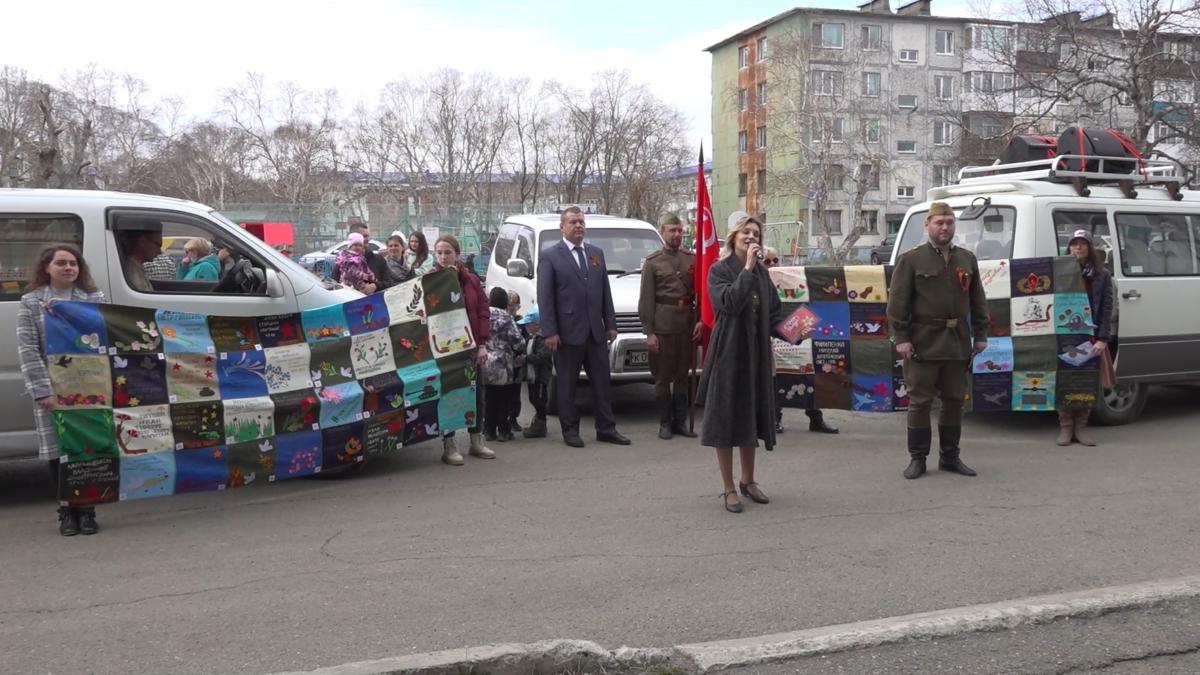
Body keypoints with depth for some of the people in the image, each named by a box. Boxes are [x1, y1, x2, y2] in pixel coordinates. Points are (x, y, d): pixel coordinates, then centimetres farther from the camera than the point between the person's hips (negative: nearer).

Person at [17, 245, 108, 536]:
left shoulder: (95, 299, 7)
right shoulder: (31, 302, 3)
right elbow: (27, 350, -4)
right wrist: (42, 391, -12)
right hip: (51, 390, -1)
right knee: (57, 451, 3)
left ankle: (86, 511, 13)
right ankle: (67, 513, 14)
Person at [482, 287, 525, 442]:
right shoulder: (506, 317, -7)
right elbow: (518, 343, -8)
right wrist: (522, 344, 14)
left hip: (484, 364, 4)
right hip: (502, 365, -4)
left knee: (489, 398, 9)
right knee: (504, 399, 3)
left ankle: (489, 430, 11)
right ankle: (503, 431, 4)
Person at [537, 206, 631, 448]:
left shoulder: (596, 254, 13)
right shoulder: (550, 256, -3)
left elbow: (605, 292, 14)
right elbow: (544, 298, -8)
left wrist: (610, 324, 8)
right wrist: (550, 331, -14)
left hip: (595, 331, 5)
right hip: (567, 332, -5)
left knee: (601, 381, 9)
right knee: (567, 384, 4)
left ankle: (606, 429, 16)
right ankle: (570, 431, 12)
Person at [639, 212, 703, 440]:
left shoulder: (692, 259, 9)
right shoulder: (652, 262, 1)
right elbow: (646, 299, -3)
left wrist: (700, 320, -3)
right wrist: (649, 332, -8)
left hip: (688, 325, 3)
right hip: (663, 325, -3)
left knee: (683, 376, 10)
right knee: (662, 377, 3)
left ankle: (680, 421, 18)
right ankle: (665, 423, 11)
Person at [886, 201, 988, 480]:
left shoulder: (967, 259, 11)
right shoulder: (910, 259, -3)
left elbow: (977, 300, 15)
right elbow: (897, 302, -7)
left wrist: (980, 334, 9)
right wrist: (901, 338, -13)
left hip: (958, 342, 5)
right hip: (923, 342, -5)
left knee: (954, 400, 10)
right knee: (920, 401, 0)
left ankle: (950, 456, 21)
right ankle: (917, 458, 9)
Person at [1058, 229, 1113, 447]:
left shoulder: (1102, 275, 5)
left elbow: (1106, 310, 0)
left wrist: (1103, 339, -10)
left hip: (1090, 337, 0)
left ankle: (1080, 427, 11)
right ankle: (1065, 427, 8)